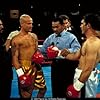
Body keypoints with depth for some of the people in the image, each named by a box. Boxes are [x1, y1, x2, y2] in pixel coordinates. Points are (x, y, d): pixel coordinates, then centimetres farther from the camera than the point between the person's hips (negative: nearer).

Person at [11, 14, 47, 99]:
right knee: (26, 94, 2)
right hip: (25, 68, -6)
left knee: (43, 88, 16)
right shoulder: (16, 39, -12)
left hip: (36, 66, 7)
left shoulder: (34, 36, 9)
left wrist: (38, 57, -2)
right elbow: (14, 57, -14)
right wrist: (20, 73, -21)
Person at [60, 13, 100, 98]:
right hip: (82, 74, 10)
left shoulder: (92, 43, -23)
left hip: (86, 77, -10)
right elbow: (76, 56, 15)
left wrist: (77, 86, -23)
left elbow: (88, 69, -26)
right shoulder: (88, 41, 11)